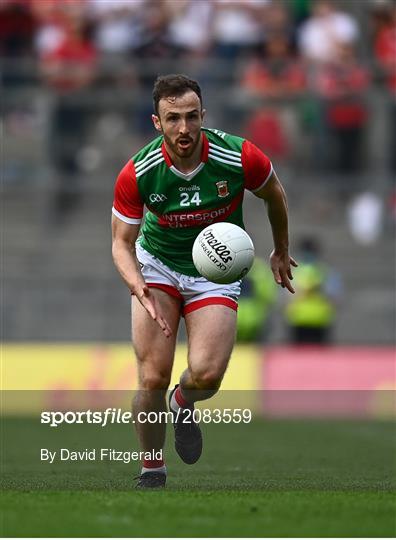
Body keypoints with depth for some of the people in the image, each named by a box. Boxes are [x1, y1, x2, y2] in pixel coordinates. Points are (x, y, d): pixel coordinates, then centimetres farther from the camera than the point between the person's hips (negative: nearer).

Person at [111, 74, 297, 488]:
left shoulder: (240, 158, -22)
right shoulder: (137, 174, -22)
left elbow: (274, 195, 1)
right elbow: (122, 242, -11)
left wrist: (281, 252, 15)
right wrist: (139, 289, -30)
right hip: (157, 265, 0)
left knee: (206, 375, -18)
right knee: (153, 379, -14)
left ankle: (183, 404, 20)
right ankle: (152, 470, 9)